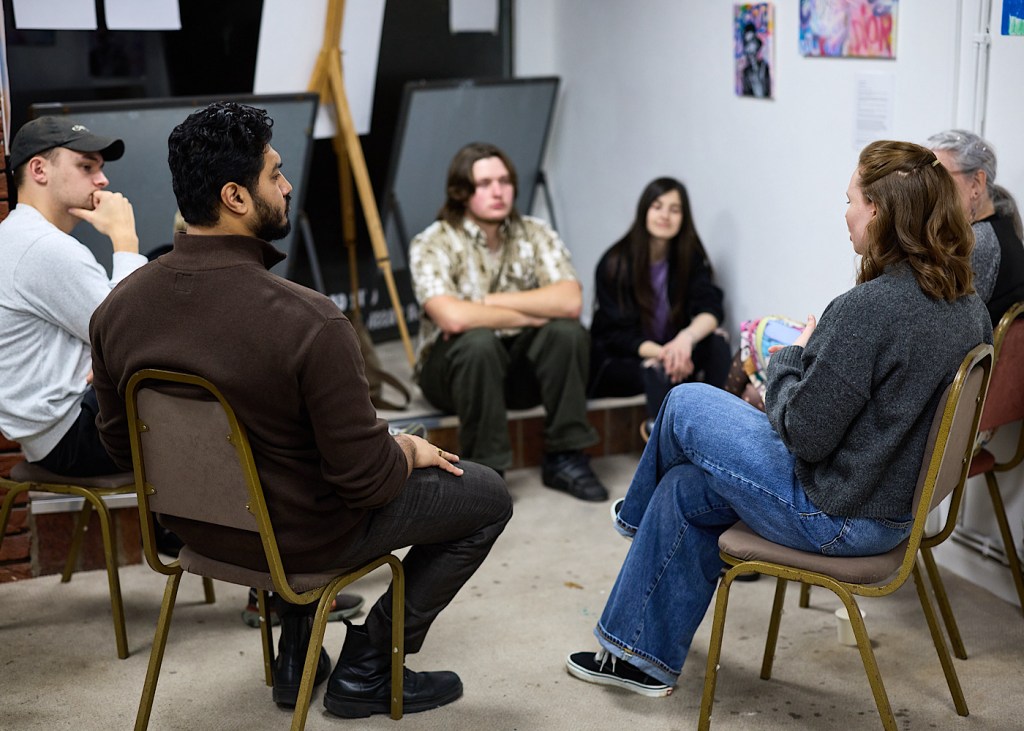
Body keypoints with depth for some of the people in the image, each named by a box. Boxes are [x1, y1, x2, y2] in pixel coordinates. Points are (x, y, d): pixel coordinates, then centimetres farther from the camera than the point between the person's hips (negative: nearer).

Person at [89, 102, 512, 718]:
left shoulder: (117, 307, -12)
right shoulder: (308, 321, -32)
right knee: (487, 496, 13)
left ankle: (297, 656, 38)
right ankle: (366, 670, 19)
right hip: (299, 537, -6)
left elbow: (122, 445, 3)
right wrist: (410, 450, -2)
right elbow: (367, 479, -25)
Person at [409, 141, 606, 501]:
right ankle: (483, 468, -23)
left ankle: (565, 457, -14)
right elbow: (452, 317, -32)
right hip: (455, 367, -3)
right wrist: (529, 315, -20)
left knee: (567, 331, -25)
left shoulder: (535, 233, -3)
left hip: (519, 365, 3)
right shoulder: (432, 243, -14)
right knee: (478, 341, -35)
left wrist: (489, 301, -22)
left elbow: (570, 301, -19)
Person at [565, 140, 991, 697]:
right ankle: (643, 657, 33)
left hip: (833, 515, -9)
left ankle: (637, 516, 41)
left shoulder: (867, 307, -28)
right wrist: (814, 354, 9)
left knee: (686, 405, 10)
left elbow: (805, 434, -24)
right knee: (686, 490, 21)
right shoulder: (969, 308, -2)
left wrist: (787, 358, -6)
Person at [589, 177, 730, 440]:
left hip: (668, 352, 4)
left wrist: (687, 337, -40)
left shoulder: (691, 258, -2)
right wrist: (660, 353, -36)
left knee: (716, 343, -25)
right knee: (659, 372, -36)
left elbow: (711, 309, -16)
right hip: (617, 362, -4)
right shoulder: (615, 263, -13)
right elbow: (617, 334, -16)